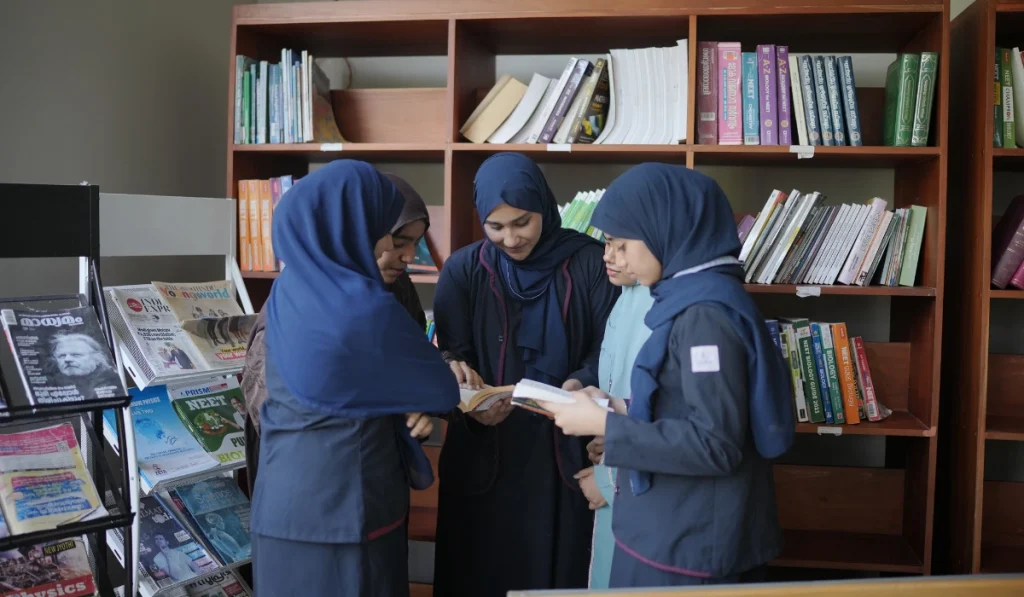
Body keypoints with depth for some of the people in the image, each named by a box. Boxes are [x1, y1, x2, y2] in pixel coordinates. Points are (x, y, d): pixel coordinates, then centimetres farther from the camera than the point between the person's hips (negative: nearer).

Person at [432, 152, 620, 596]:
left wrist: (582, 383, -22)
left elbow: (611, 345, -1)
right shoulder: (463, 271, -1)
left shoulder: (589, 263, -4)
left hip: (565, 449, 0)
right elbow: (450, 362, -2)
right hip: (484, 452, 1)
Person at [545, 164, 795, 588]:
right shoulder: (697, 297, 7)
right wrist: (618, 408, 1)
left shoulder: (707, 311, -21)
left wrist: (605, 425, -20)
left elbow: (714, 444, -25)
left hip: (690, 542, -8)